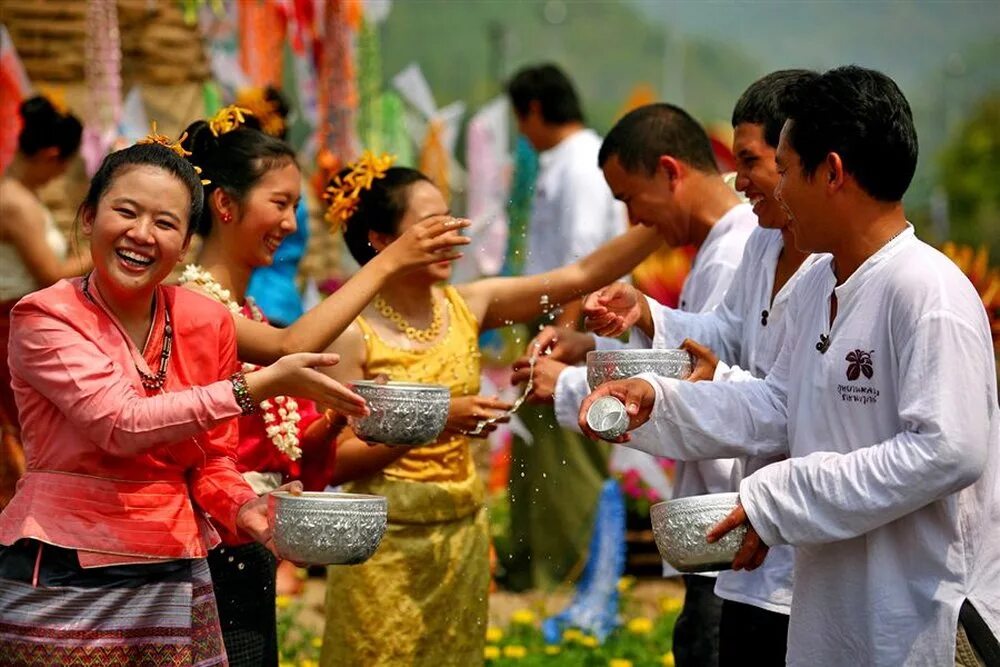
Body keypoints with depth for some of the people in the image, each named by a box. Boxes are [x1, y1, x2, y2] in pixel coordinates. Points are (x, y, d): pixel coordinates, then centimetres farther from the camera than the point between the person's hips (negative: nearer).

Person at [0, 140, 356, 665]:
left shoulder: (208, 323, 5)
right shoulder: (44, 319, -8)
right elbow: (122, 424, -21)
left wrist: (244, 508, -10)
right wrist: (262, 385, -24)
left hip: (178, 578, 4)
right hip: (64, 580, -4)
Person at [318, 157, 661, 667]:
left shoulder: (467, 307, 2)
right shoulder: (353, 333, -12)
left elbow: (580, 276, -2)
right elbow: (333, 462, -16)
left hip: (463, 535, 5)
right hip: (387, 545, -5)